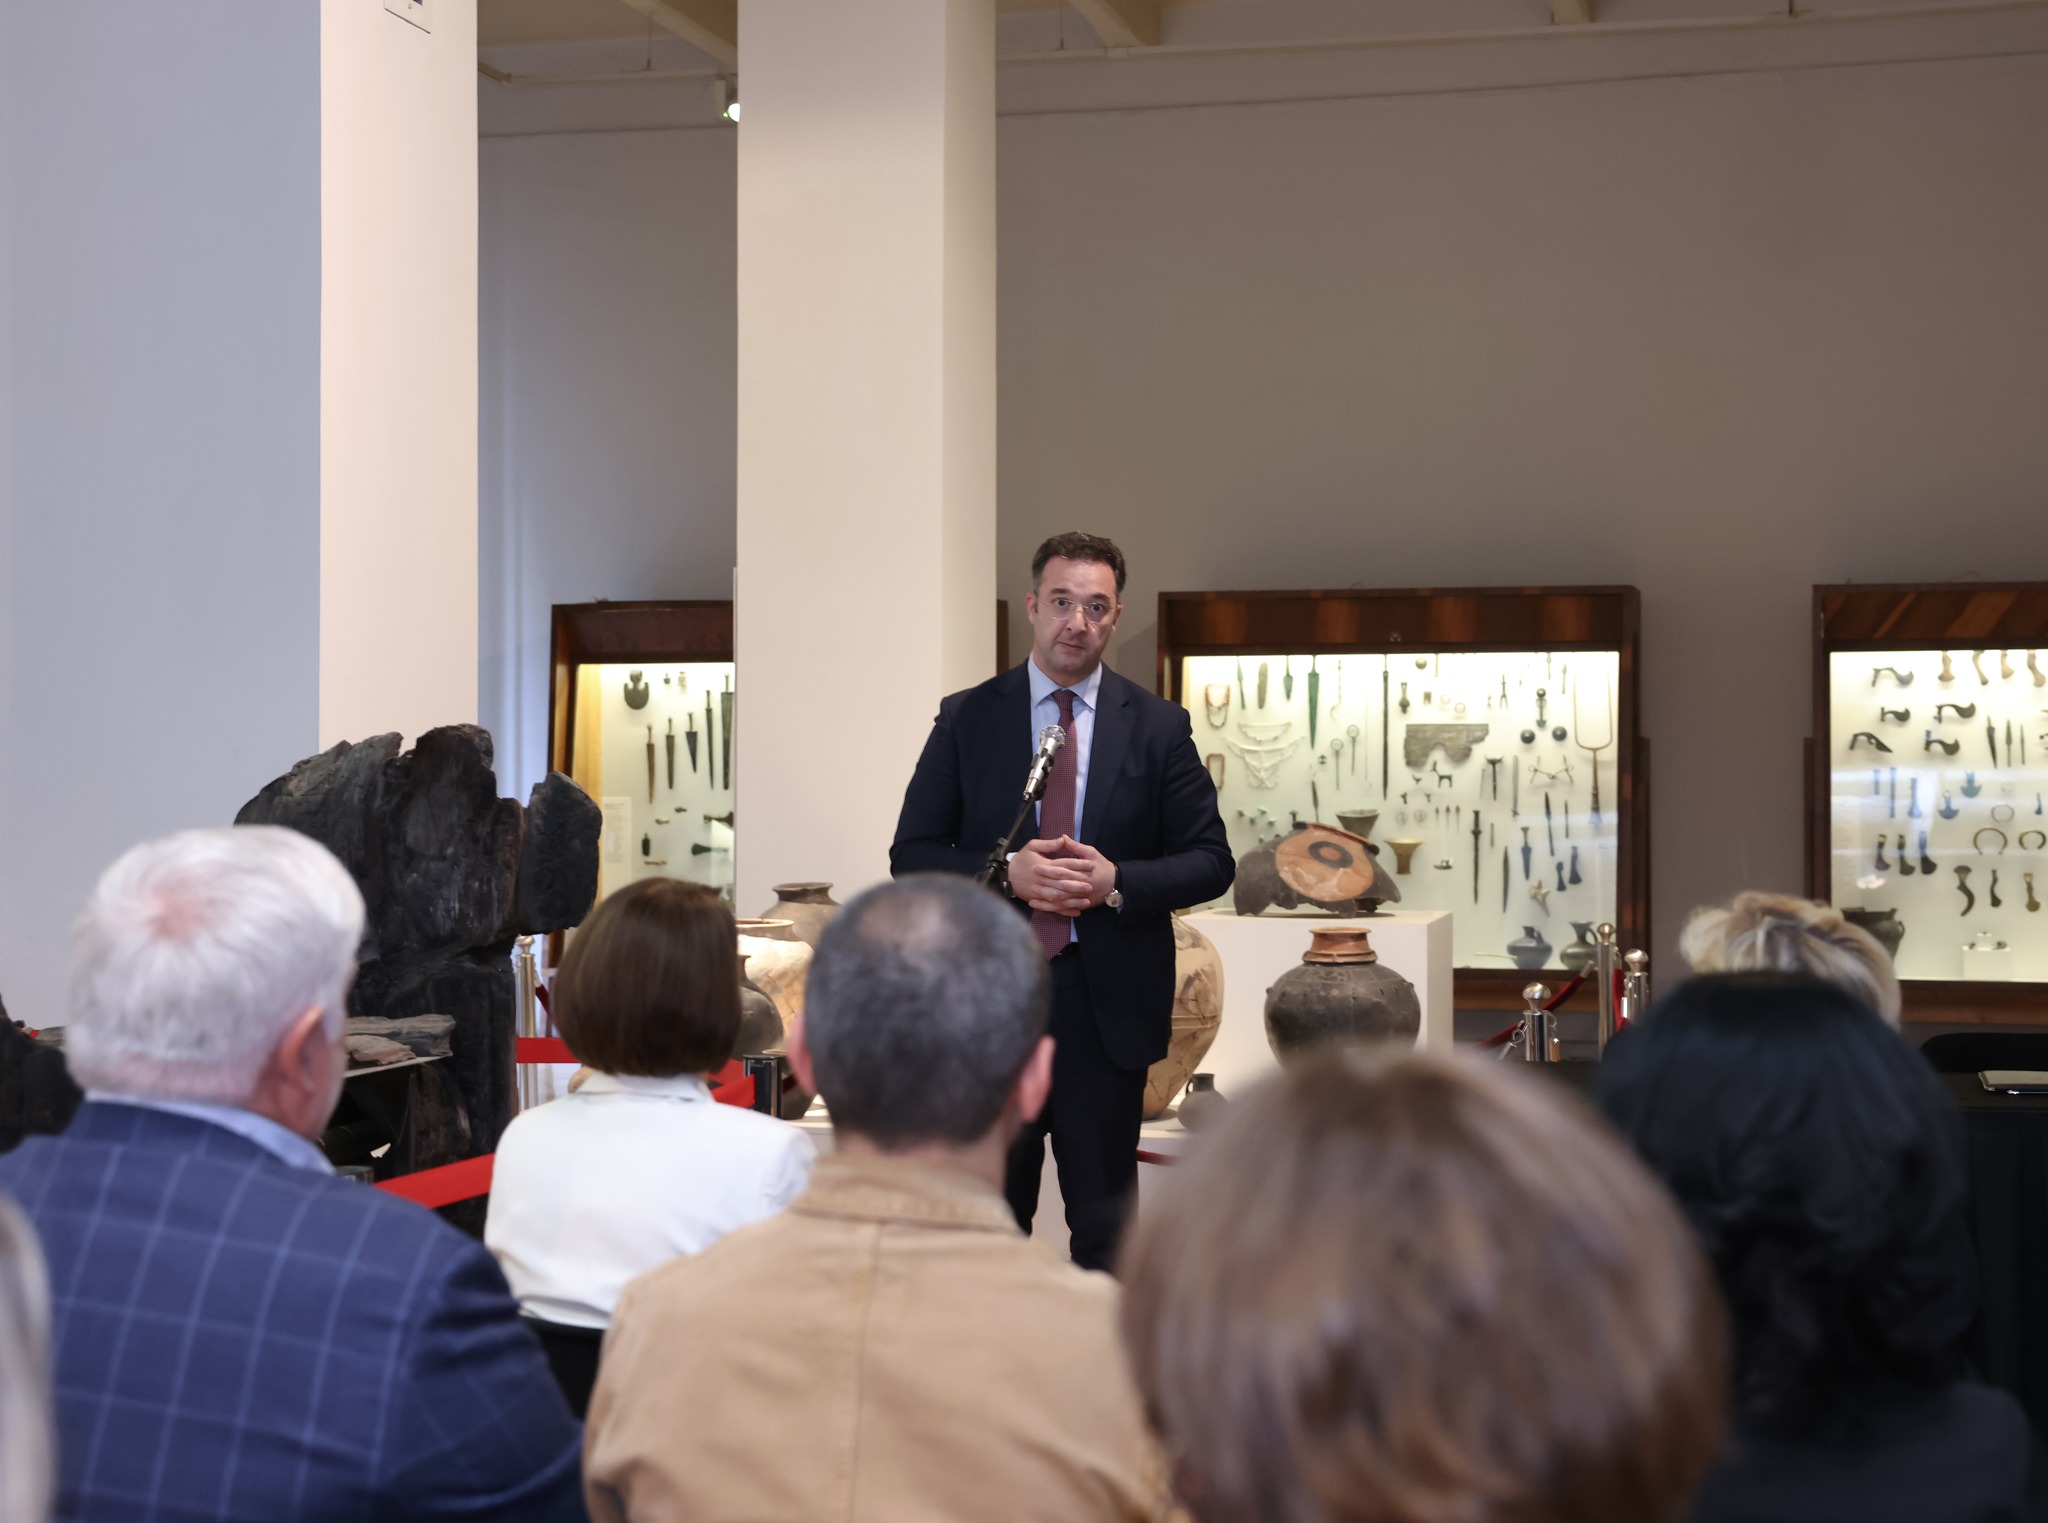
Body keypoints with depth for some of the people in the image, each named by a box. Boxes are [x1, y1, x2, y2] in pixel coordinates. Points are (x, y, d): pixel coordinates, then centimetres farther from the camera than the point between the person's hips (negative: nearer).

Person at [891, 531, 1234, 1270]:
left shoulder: (1159, 727, 4)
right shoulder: (966, 719, 4)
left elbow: (1211, 862, 3)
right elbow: (911, 855, 2)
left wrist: (1118, 882, -14)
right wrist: (1006, 872, -16)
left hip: (1108, 1003, 0)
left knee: (1106, 1221, 7)